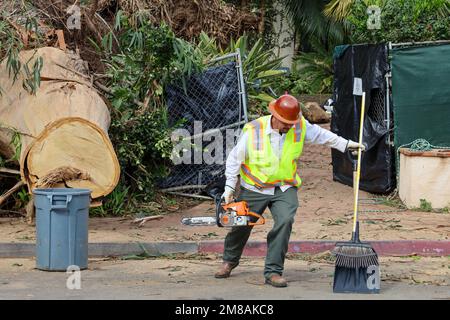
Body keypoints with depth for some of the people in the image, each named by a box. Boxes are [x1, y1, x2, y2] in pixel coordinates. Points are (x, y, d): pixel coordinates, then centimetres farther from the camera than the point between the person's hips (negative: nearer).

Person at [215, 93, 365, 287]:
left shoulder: (300, 126, -10)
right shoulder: (253, 131, -18)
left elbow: (321, 135, 10)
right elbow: (235, 159, -7)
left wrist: (345, 144, 10)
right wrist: (230, 186, -9)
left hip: (285, 188, 1)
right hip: (254, 189, -1)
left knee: (285, 221, -22)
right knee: (242, 225, 10)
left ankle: (273, 271, -14)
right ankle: (230, 260, 41)